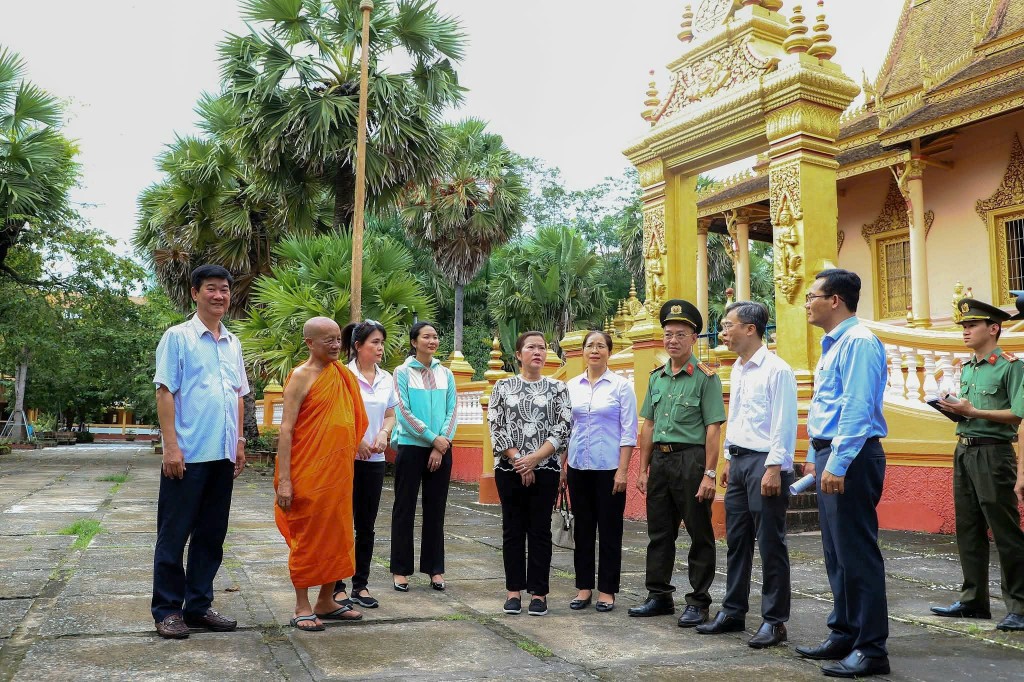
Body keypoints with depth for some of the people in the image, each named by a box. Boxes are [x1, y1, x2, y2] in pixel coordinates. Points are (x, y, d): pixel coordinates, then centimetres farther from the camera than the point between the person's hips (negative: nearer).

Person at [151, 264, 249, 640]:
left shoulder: (233, 343, 14)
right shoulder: (178, 337, -3)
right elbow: (165, 392, -8)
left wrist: (239, 442, 14)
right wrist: (171, 446, -14)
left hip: (222, 454, 6)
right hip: (187, 454, -6)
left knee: (211, 535, 11)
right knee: (174, 534, 3)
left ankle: (199, 605, 22)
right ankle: (167, 609, 14)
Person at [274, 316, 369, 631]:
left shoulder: (342, 374, 11)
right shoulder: (301, 377, -9)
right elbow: (286, 428, -13)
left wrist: (357, 441, 13)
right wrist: (283, 479, -18)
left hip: (339, 472, 7)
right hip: (308, 474, -7)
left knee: (336, 534, 12)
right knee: (306, 537, 2)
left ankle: (327, 602, 24)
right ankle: (302, 607, 13)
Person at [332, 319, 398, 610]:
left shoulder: (386, 379, 9)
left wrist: (384, 433, -5)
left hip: (375, 458, 5)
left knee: (366, 525, 10)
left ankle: (361, 584, 20)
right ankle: (336, 587, 11)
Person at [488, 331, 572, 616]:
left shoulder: (557, 388, 3)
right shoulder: (503, 386, 4)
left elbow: (562, 430, -4)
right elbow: (496, 427, -2)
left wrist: (534, 459, -13)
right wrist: (517, 460, -10)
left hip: (545, 469, 0)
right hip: (509, 468, 1)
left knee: (540, 530, 4)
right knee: (513, 529, 7)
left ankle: (539, 592, 13)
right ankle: (514, 590, 16)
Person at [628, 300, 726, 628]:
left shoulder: (705, 377, -6)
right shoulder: (656, 377, 12)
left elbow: (713, 428, -11)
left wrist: (709, 474, -16)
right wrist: (643, 469, 12)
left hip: (691, 459, -6)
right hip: (660, 459, 6)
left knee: (700, 535, 3)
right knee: (659, 533, 12)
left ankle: (698, 602, 14)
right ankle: (659, 596, 24)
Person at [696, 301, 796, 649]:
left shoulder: (776, 370, -12)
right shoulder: (737, 369, 14)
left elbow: (784, 424, -16)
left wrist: (774, 468, -20)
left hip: (765, 463, -8)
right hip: (738, 461, 9)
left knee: (770, 544, 0)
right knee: (737, 540, 14)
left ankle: (774, 621, 11)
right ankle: (733, 611, 25)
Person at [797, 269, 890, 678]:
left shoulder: (858, 342, -13)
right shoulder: (832, 346, 18)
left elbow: (857, 408, -21)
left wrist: (838, 463, -24)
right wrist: (815, 457, 22)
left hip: (850, 457, -10)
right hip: (830, 456, 10)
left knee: (857, 553, -4)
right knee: (836, 553, 15)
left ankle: (872, 649, 5)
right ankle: (844, 635, 25)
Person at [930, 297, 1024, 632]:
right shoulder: (966, 369, 17)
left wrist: (973, 411, -19)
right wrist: (954, 410, 3)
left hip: (993, 453, -8)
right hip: (963, 451, 8)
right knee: (968, 530, 11)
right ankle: (973, 600, 20)